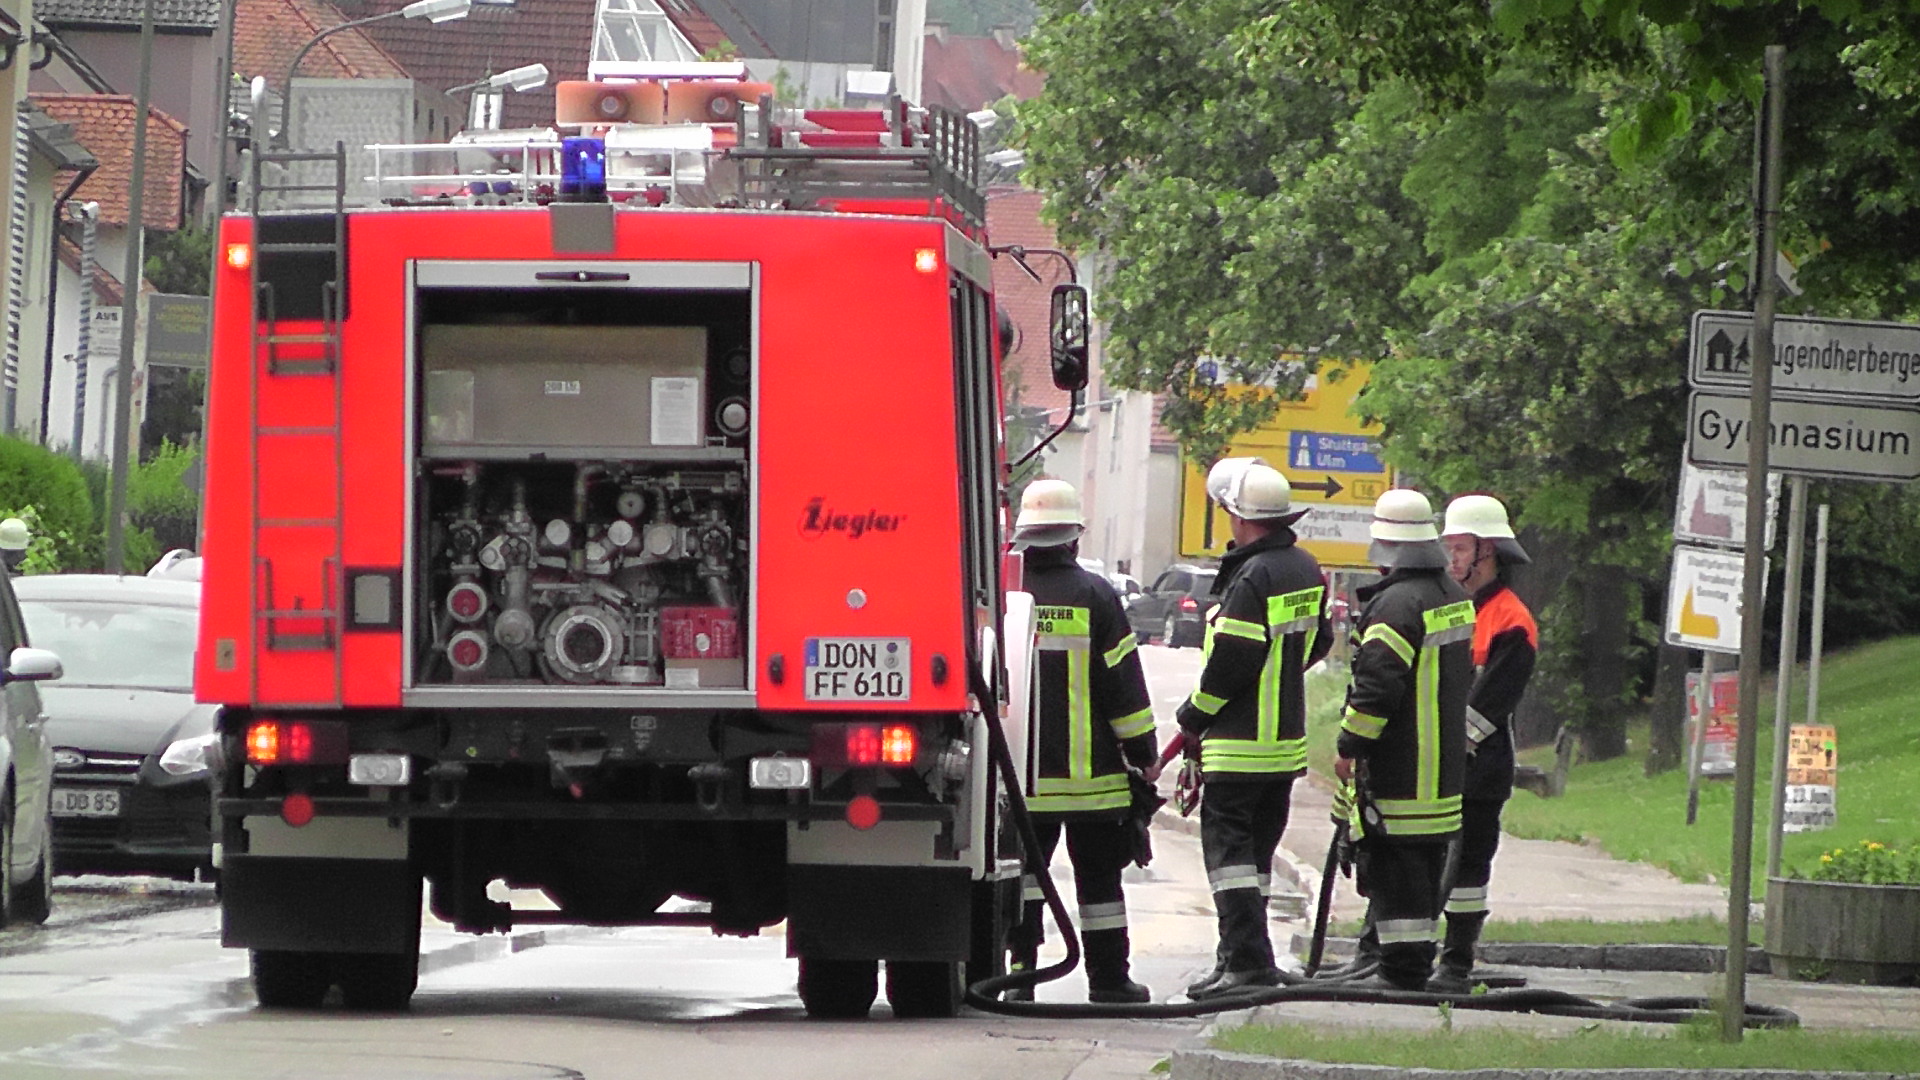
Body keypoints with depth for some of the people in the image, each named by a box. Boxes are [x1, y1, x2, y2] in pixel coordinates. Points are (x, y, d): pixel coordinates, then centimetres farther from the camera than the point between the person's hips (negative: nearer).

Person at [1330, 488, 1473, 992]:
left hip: (1397, 768, -9)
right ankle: (1416, 961, 20)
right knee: (1425, 862, 14)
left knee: (1394, 862, -6)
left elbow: (1377, 683, -21)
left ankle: (1402, 968, -7)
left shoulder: (1397, 602, -17)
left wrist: (1349, 745, -13)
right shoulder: (1454, 596, 13)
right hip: (1444, 764, 9)